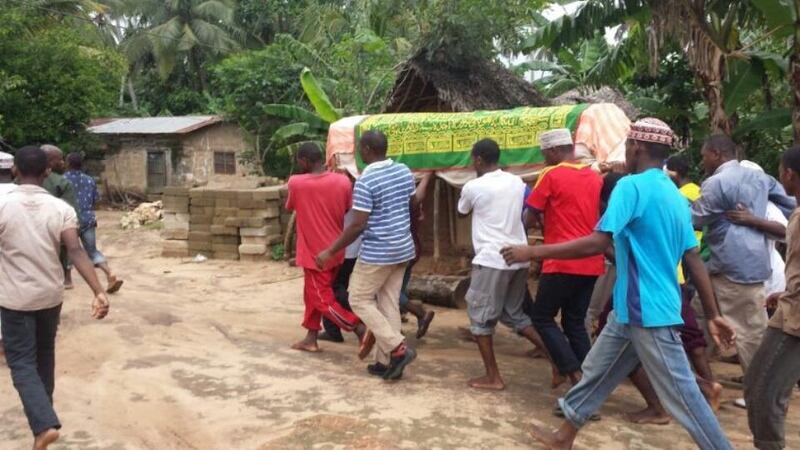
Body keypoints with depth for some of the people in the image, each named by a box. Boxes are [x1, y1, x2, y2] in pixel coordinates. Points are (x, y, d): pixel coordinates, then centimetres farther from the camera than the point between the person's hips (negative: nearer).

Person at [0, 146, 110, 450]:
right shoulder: (61, 209, -8)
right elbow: (76, 252, -17)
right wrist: (99, 292, -22)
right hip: (50, 295, 3)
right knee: (45, 355, 21)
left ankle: (44, 425, -13)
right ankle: (42, 411, 38)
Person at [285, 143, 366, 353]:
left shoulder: (296, 182, -13)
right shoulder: (343, 181, -6)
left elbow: (289, 207, 6)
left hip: (314, 253, -5)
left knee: (323, 300, 3)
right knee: (312, 294, 19)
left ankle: (361, 328, -8)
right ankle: (311, 338, 25)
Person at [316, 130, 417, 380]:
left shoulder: (365, 181, -18)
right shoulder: (405, 172, 4)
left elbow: (358, 225, -20)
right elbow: (412, 206, 15)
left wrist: (330, 251, -13)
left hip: (377, 252, -8)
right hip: (403, 249, 8)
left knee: (359, 300, 7)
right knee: (389, 303, 13)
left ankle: (398, 348, -1)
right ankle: (387, 361, 17)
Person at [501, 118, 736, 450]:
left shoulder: (632, 186, -16)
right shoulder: (675, 195, 11)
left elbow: (597, 243, -26)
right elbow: (694, 260, 11)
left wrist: (532, 252, -20)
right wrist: (713, 315, 14)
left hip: (648, 312, -10)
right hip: (630, 310, 10)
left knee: (681, 394, 1)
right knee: (595, 372, 19)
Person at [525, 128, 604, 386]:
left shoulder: (551, 175, -8)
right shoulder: (595, 177, 12)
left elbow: (531, 216, -1)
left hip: (563, 263, -7)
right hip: (591, 263, 7)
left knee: (543, 319, 6)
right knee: (575, 323, 15)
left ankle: (575, 375, -3)